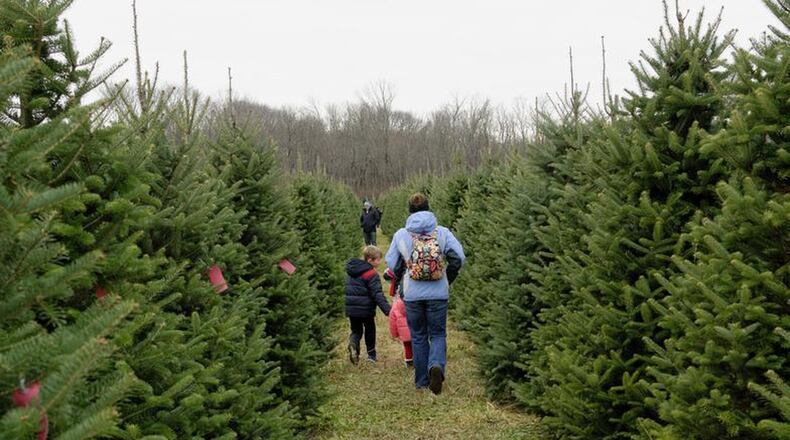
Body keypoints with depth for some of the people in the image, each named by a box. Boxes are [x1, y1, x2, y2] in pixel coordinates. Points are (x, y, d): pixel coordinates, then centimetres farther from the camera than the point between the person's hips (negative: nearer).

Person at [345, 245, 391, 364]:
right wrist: (387, 310, -24)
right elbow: (377, 294, -21)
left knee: (356, 330, 13)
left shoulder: (351, 270, 8)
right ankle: (371, 354, 22)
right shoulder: (371, 274, -15)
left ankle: (353, 343, -18)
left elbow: (348, 289, 17)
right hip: (365, 308, -5)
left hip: (351, 308, 5)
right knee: (370, 330, 14)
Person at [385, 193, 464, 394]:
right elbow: (458, 258, -9)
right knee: (438, 334, 11)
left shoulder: (401, 234, -2)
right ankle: (437, 366, -17)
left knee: (418, 336, 14)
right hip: (439, 294, 0)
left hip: (412, 294, 1)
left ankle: (422, 381, 18)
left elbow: (392, 262, 3)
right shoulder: (443, 232, -4)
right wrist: (448, 279, 6)